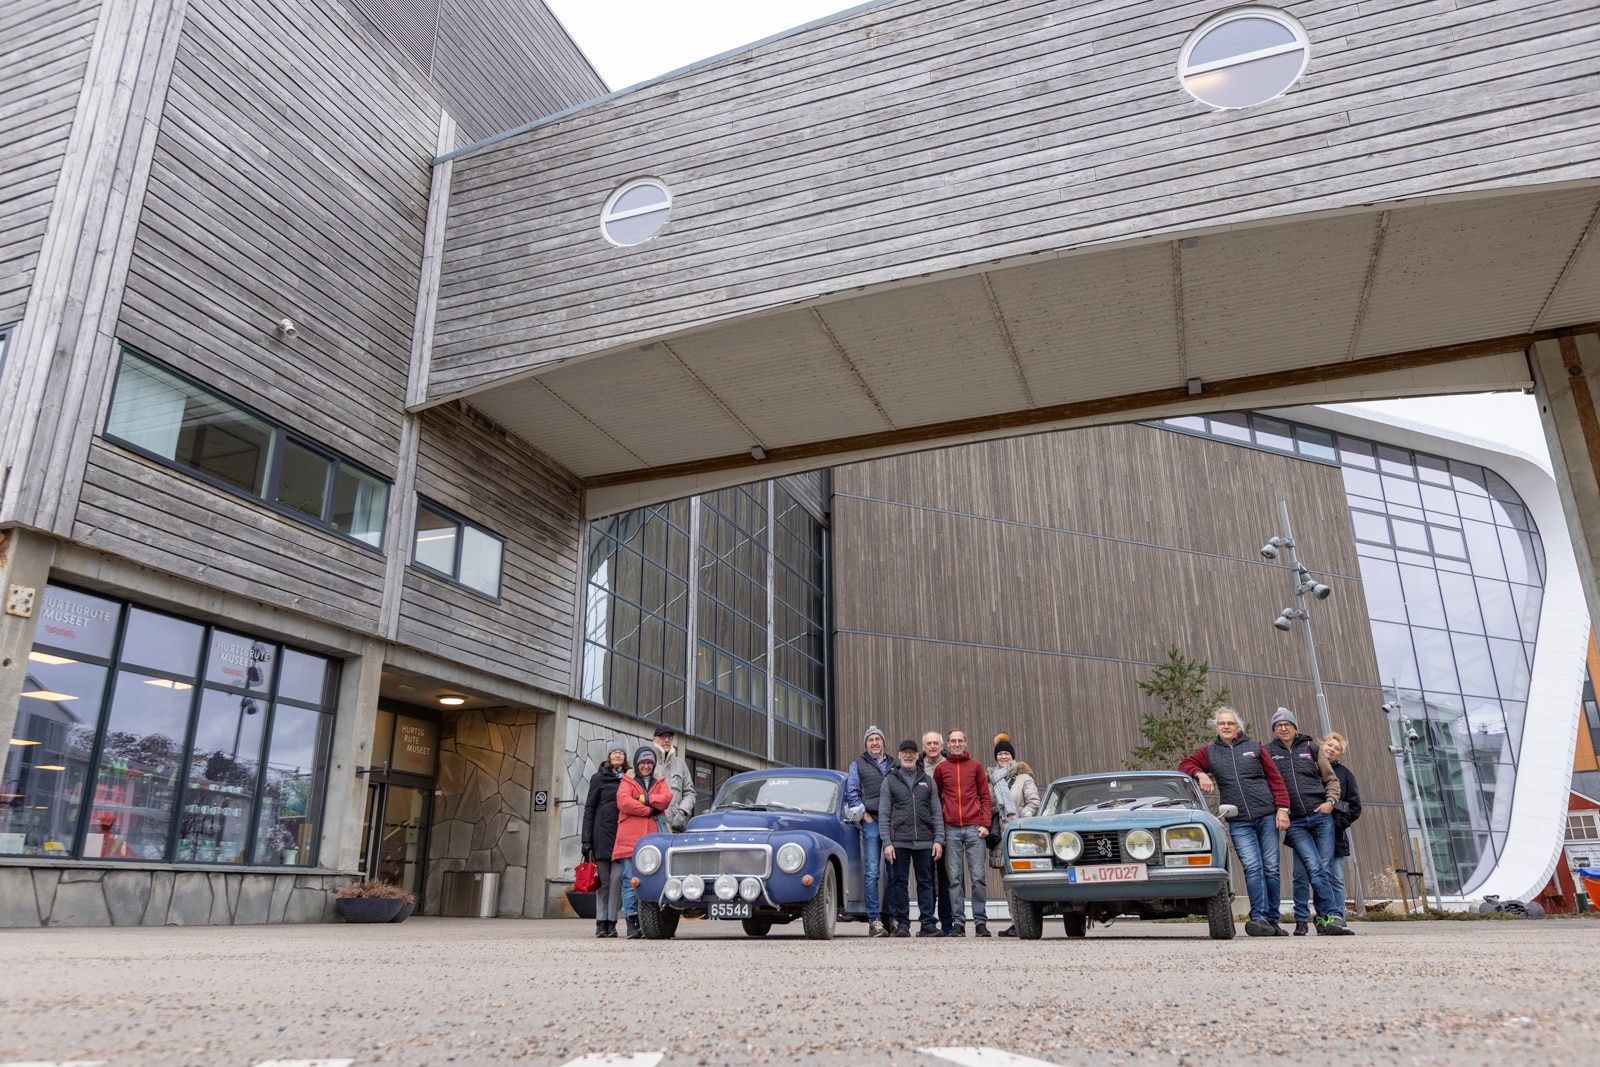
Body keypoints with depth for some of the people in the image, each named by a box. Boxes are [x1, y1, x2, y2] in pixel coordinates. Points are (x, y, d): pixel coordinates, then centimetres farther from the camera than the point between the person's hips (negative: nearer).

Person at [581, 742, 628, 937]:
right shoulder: (599, 778, 7)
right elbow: (589, 809, 5)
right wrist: (587, 840, -3)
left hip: (623, 835, 1)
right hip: (603, 834, -1)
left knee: (617, 878, -6)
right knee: (603, 881, 2)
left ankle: (611, 922, 1)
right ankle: (601, 923, 7)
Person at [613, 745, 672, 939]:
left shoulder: (659, 783, 20)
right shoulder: (627, 782, 11)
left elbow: (667, 799, 0)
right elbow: (623, 802, -8)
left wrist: (644, 799, -9)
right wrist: (649, 810, -6)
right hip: (630, 840, -2)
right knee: (630, 882, -6)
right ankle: (631, 923, -4)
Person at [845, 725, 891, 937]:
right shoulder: (858, 764, 11)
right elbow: (851, 793, 6)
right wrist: (865, 816, -4)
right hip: (871, 822, -3)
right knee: (872, 873, -8)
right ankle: (874, 920, -8)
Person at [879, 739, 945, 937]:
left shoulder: (928, 781, 14)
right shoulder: (889, 781, 8)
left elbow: (937, 813, 11)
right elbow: (883, 814, 3)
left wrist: (938, 839, 0)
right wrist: (887, 842, -6)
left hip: (925, 841, 2)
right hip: (899, 841, -1)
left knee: (926, 883, 2)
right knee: (899, 883, 1)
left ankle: (928, 924, 6)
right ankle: (902, 925, 8)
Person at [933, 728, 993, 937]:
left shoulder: (976, 766, 9)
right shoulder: (941, 768, 10)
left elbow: (985, 797, 9)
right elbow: (935, 800, 12)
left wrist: (985, 824, -2)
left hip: (974, 828, 0)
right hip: (951, 830, 1)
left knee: (978, 877, -2)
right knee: (955, 879, 1)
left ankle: (981, 922, 5)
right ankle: (958, 923, 6)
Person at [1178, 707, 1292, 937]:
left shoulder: (1255, 748, 10)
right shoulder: (1209, 752, 12)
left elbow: (1275, 779, 7)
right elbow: (1185, 764, 13)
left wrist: (1282, 808, -2)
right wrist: (1200, 774, -7)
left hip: (1267, 816, 0)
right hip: (1239, 823, 0)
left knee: (1271, 869, 2)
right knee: (1252, 868, -12)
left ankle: (1273, 920, 10)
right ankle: (1259, 918, -16)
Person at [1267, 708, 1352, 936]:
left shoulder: (1311, 748, 10)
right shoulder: (1268, 752, 6)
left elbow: (1331, 779, 14)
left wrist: (1330, 801, -2)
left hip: (1321, 816, 2)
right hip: (1295, 823, -2)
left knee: (1324, 869, 1)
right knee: (1315, 869, -15)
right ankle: (1330, 917, -12)